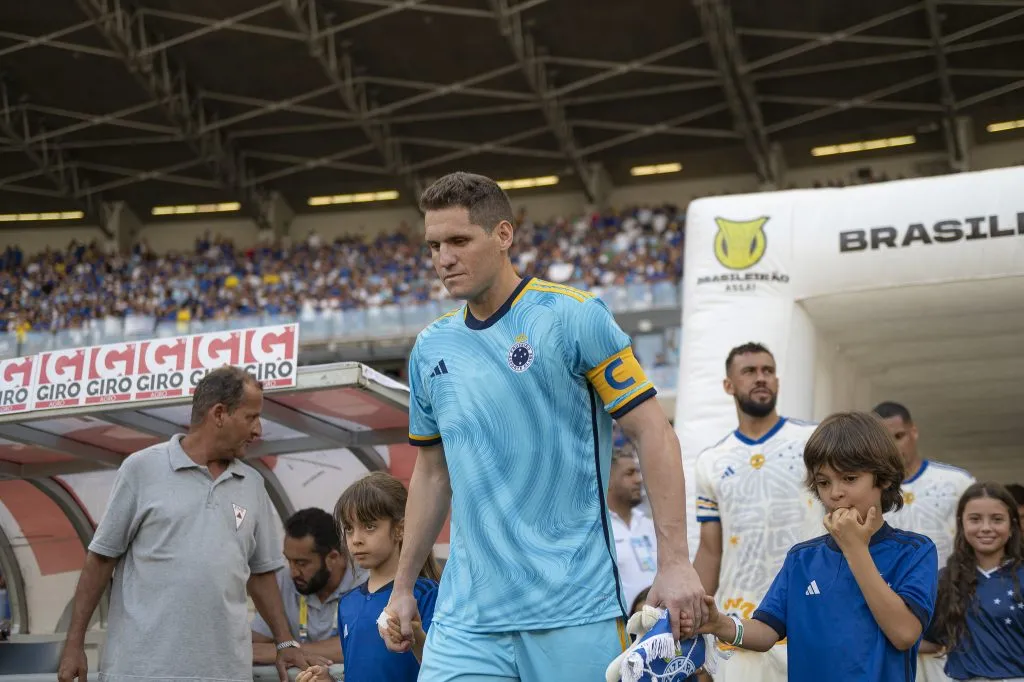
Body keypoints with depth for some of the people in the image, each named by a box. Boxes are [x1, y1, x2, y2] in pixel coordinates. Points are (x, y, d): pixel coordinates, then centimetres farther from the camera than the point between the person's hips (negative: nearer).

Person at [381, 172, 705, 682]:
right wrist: (403, 587, 20)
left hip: (574, 611, -4)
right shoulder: (430, 349, 10)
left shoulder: (573, 316, -5)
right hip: (465, 617, 4)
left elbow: (652, 433, -6)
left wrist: (674, 562, -13)